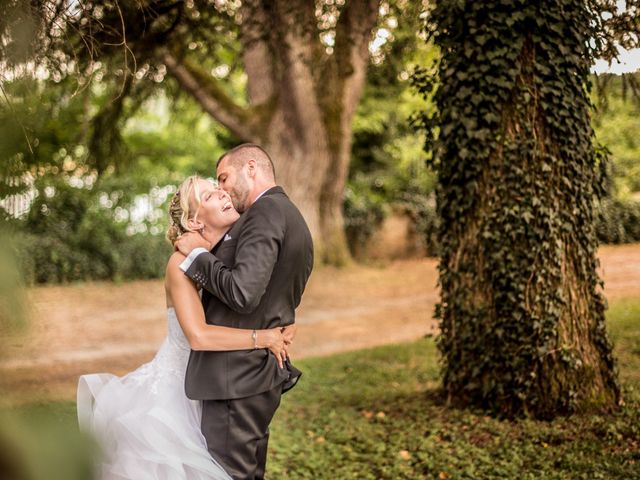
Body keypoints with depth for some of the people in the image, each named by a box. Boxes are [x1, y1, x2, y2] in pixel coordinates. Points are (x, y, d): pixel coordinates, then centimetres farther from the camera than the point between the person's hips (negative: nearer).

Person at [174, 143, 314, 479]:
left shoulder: (266, 211, -13)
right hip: (263, 374, 10)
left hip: (236, 377, -10)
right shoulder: (294, 219, 18)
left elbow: (243, 292, -25)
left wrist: (198, 254, -10)